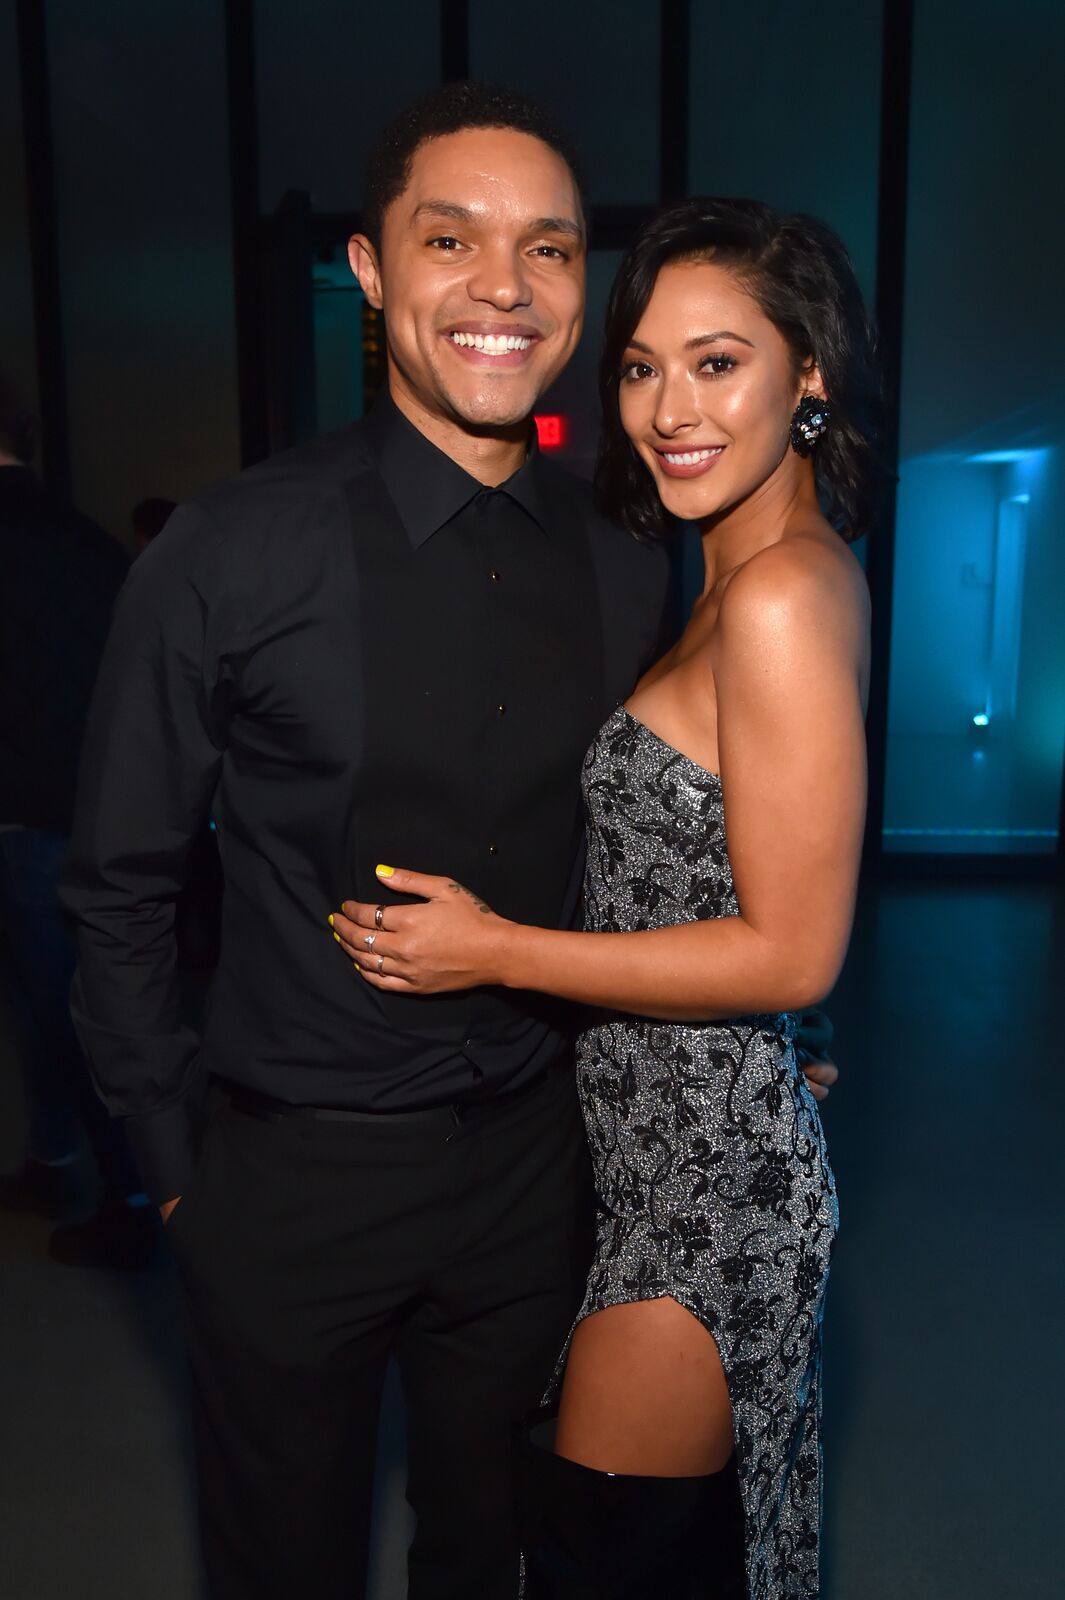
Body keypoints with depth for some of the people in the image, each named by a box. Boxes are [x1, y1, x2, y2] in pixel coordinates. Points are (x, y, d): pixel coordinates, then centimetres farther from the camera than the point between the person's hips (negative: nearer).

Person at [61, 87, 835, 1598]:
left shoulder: (628, 569, -2)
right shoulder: (232, 553, -14)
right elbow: (120, 892, -6)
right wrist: (174, 1161, -3)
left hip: (538, 1159, 3)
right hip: (296, 1174, -2)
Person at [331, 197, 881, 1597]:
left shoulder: (780, 600, -21)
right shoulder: (786, 576, 9)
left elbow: (792, 953, -22)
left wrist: (495, 951, -17)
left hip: (707, 1156, -9)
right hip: (705, 1134, 9)